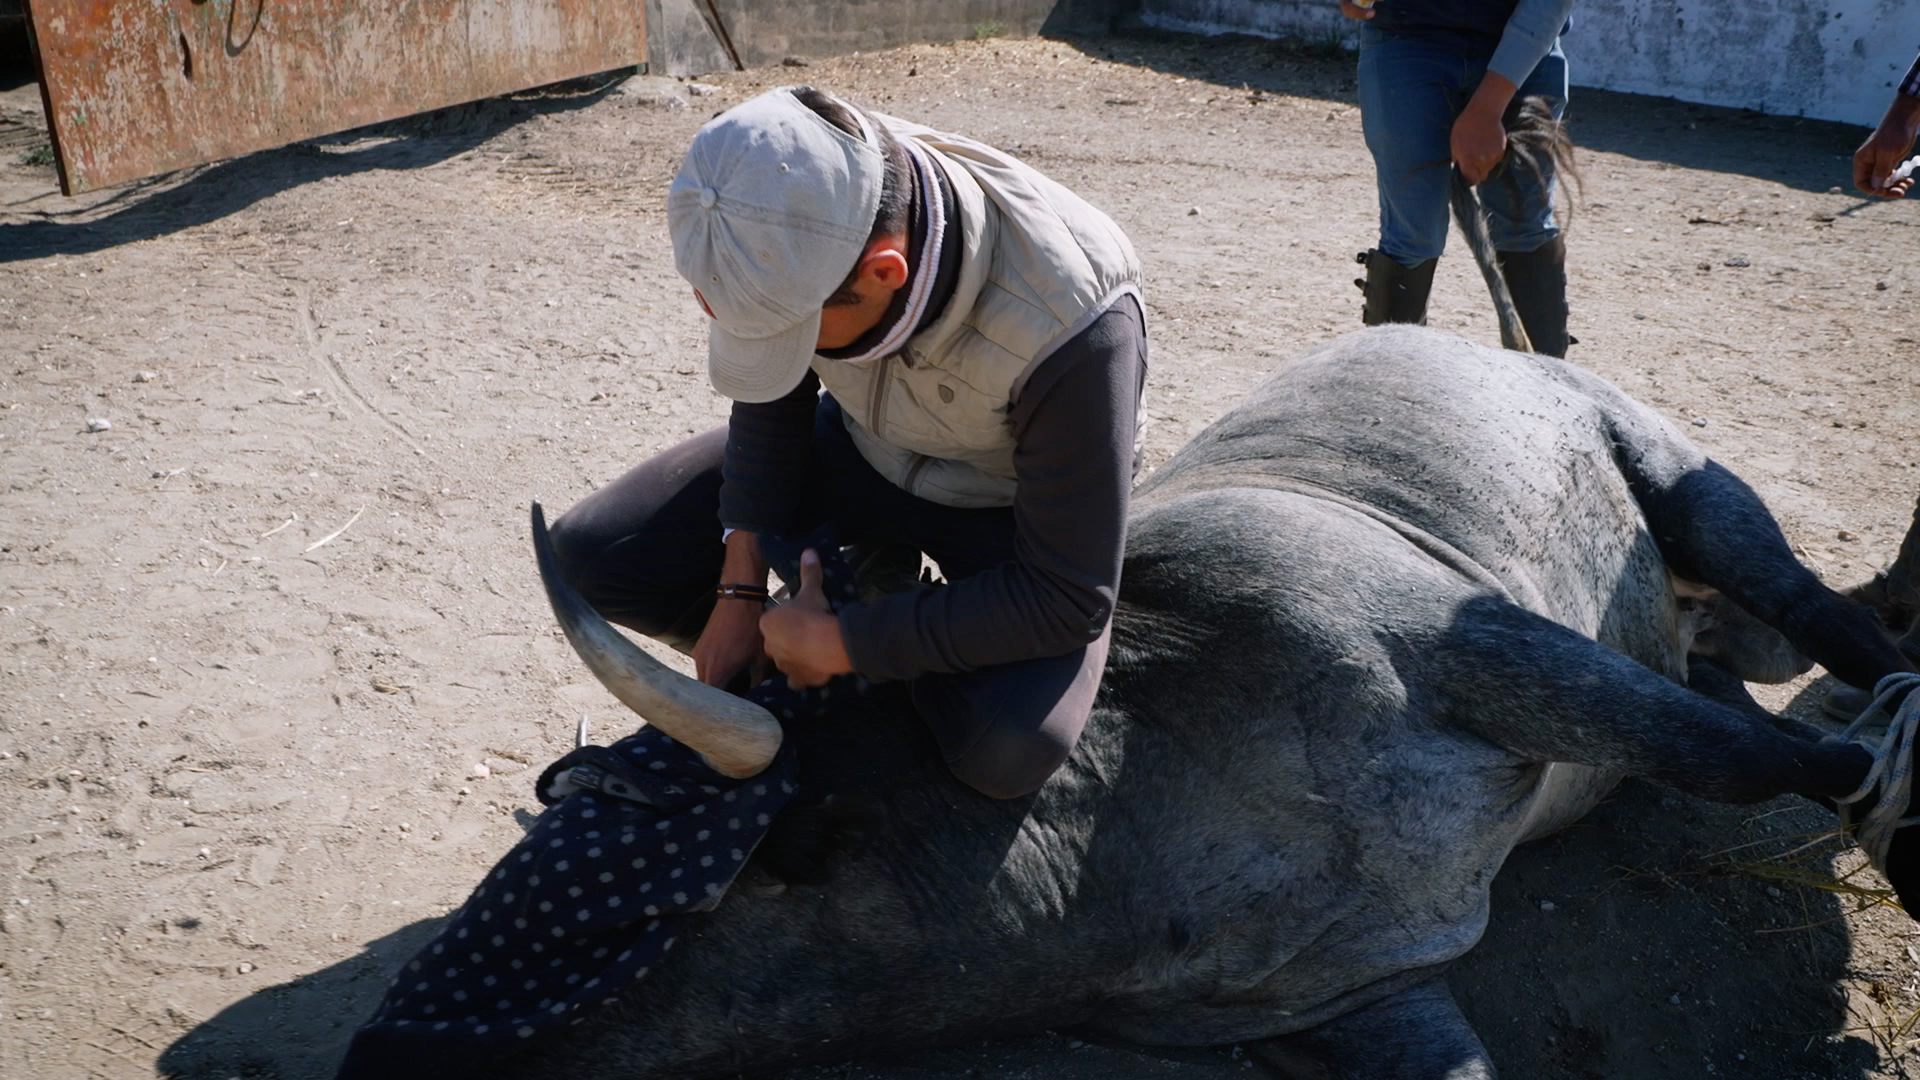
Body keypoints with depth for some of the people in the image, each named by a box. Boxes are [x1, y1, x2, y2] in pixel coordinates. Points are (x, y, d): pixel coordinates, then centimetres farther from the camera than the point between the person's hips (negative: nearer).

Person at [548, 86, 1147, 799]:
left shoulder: (1072, 321, -40)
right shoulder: (802, 204, -25)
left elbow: (1070, 597, -30)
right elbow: (772, 404, -4)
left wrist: (840, 642, -26)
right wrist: (741, 590, -9)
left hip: (1011, 503, -4)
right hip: (863, 445, 4)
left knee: (1009, 752, -32)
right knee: (593, 557, -7)